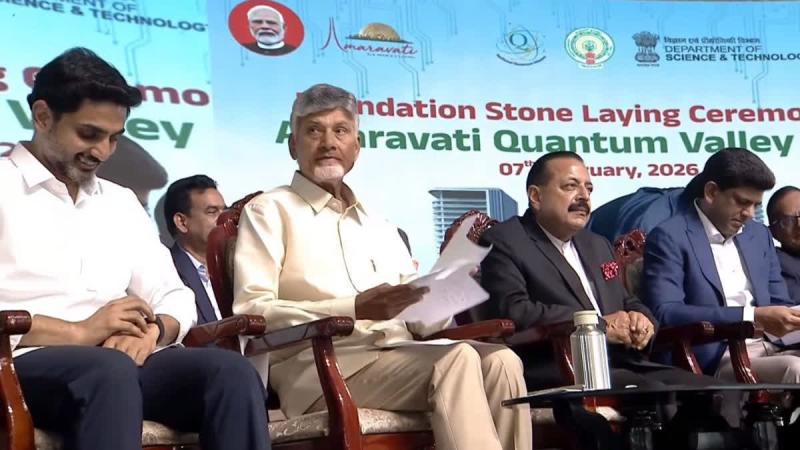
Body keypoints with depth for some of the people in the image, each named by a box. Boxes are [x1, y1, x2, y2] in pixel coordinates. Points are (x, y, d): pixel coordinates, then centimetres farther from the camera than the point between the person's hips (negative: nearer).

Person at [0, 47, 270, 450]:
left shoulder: (121, 202, 24)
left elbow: (175, 299, 20)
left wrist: (151, 329, -4)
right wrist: (78, 332, -15)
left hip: (120, 359, 6)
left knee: (231, 371, -23)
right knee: (110, 371, -38)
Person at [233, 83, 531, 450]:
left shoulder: (380, 226, 26)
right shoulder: (270, 211, 7)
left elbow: (421, 321, 21)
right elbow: (251, 311, -8)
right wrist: (355, 308, -18)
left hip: (398, 355, 6)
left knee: (500, 360, -20)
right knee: (456, 360, -28)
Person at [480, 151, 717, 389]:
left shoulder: (598, 245, 27)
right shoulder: (504, 243, 1)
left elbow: (629, 304, 30)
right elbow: (514, 312, -15)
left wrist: (641, 320, 4)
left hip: (625, 365, 8)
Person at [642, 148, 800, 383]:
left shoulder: (759, 234, 21)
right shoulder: (670, 238, -2)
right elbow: (665, 313, -14)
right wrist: (753, 317, -19)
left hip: (771, 347, 7)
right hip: (716, 359, -7)